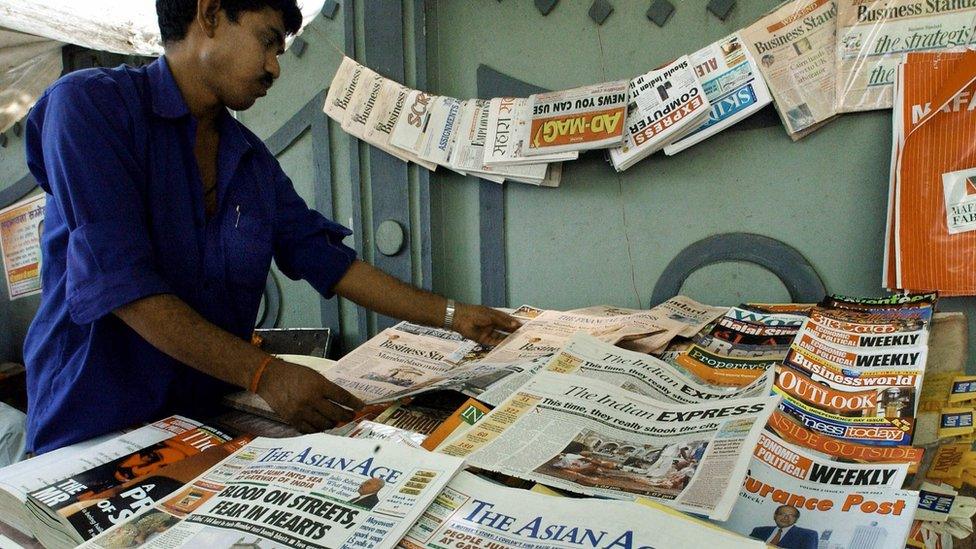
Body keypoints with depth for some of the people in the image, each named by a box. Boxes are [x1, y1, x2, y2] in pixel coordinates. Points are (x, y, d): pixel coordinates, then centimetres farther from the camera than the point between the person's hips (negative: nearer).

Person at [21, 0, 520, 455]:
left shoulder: (253, 160, 8)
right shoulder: (91, 104, -11)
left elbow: (328, 261, 8)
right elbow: (120, 283, -20)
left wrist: (453, 316, 6)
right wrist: (265, 374, -24)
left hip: (211, 418, 6)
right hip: (94, 433, -5)